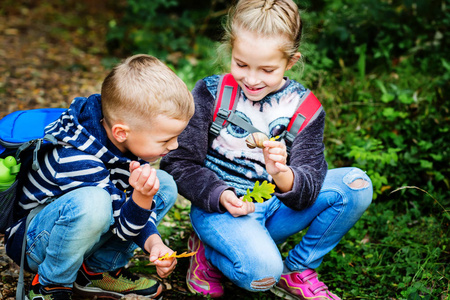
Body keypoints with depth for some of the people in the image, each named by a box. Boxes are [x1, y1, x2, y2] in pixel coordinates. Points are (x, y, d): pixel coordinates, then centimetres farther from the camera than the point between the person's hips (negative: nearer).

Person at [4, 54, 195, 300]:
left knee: (165, 185, -2)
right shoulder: (76, 159, -33)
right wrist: (142, 195, -44)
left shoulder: (128, 139, -10)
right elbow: (124, 227, -24)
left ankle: (97, 270, 2)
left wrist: (153, 242, -17)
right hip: (32, 242, -8)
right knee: (91, 201, -40)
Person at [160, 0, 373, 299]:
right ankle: (208, 251, 2)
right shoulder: (210, 93, -8)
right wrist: (220, 195, -24)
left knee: (356, 185, -15)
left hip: (274, 209, 4)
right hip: (221, 208, -4)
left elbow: (306, 193, -12)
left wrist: (283, 177, -36)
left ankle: (297, 271, 1)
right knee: (262, 273, -33)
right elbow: (178, 162, -7)